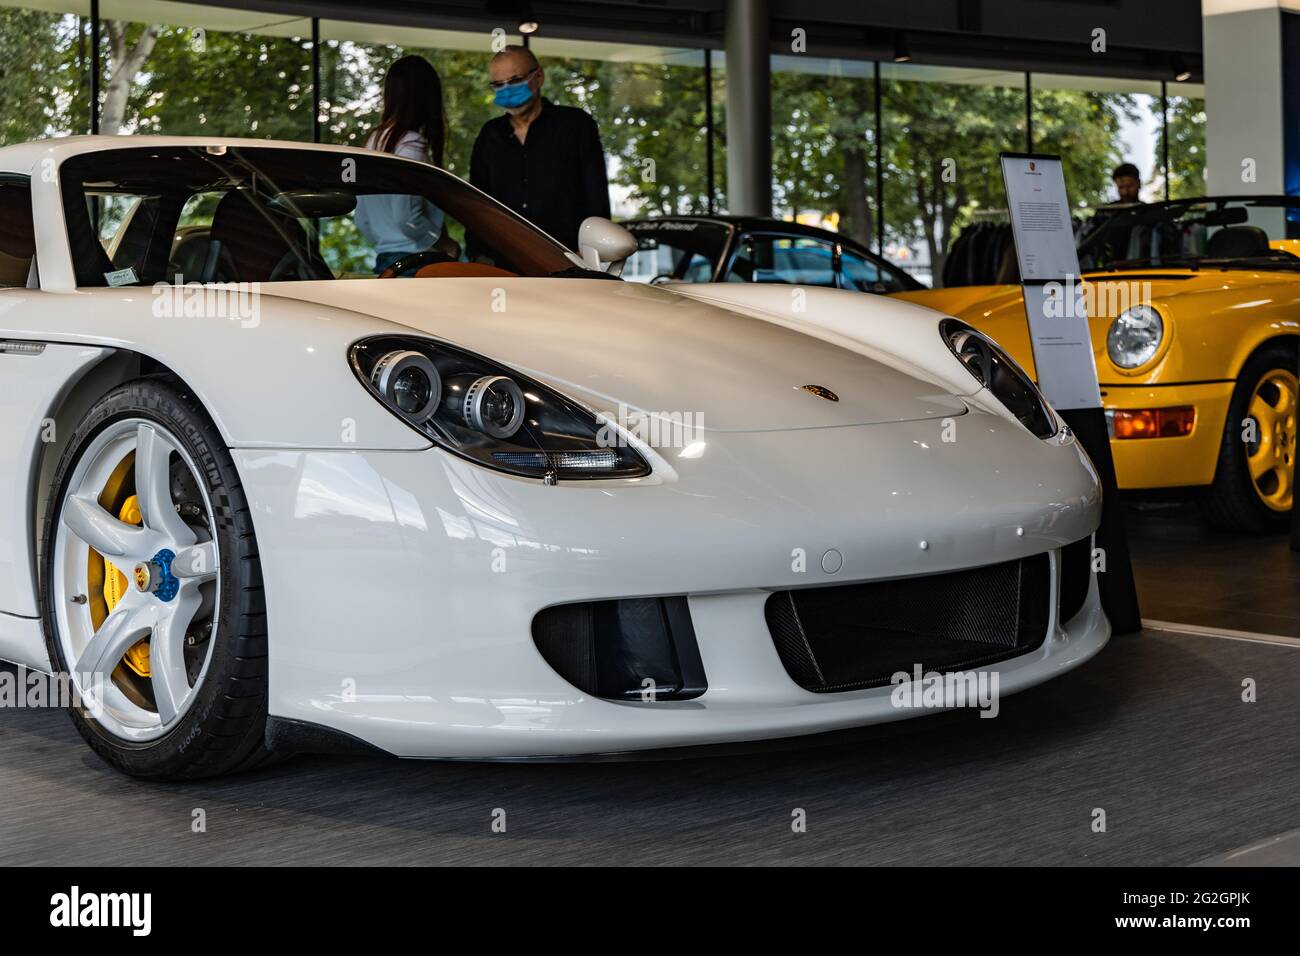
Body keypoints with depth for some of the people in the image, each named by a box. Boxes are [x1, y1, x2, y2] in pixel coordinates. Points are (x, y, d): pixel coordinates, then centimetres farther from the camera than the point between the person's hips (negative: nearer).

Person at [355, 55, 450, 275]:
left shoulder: (373, 141, 12)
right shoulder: (412, 144, -13)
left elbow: (362, 220, 16)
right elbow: (406, 218, -18)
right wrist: (444, 243, -6)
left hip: (384, 259, 9)